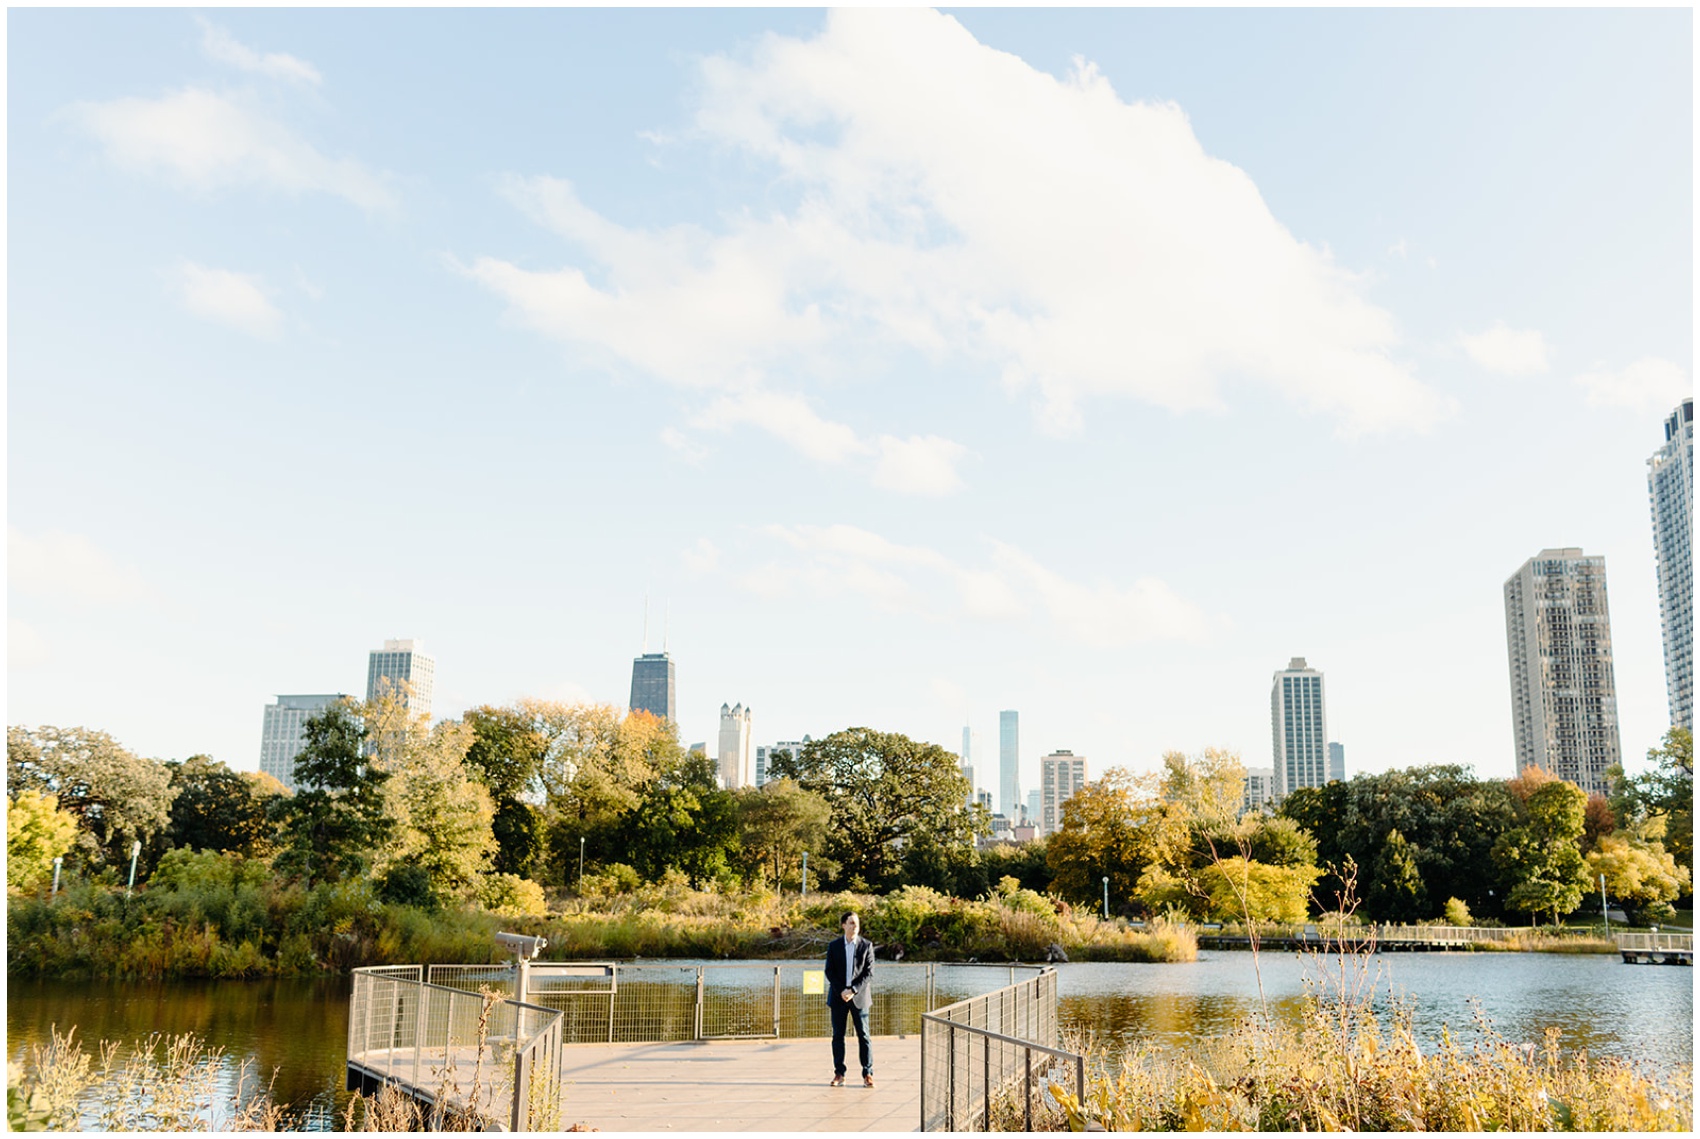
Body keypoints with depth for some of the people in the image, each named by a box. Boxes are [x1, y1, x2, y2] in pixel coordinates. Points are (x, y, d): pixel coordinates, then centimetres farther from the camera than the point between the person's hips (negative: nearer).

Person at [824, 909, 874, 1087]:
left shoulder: (866, 945, 0)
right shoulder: (834, 946, 5)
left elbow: (869, 973, -4)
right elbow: (829, 971, 2)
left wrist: (853, 990, -14)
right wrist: (841, 991, -10)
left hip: (859, 996, -1)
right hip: (838, 996, 2)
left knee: (863, 1035, -2)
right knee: (838, 1036, 4)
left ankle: (868, 1074, 3)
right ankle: (839, 1074, 10)